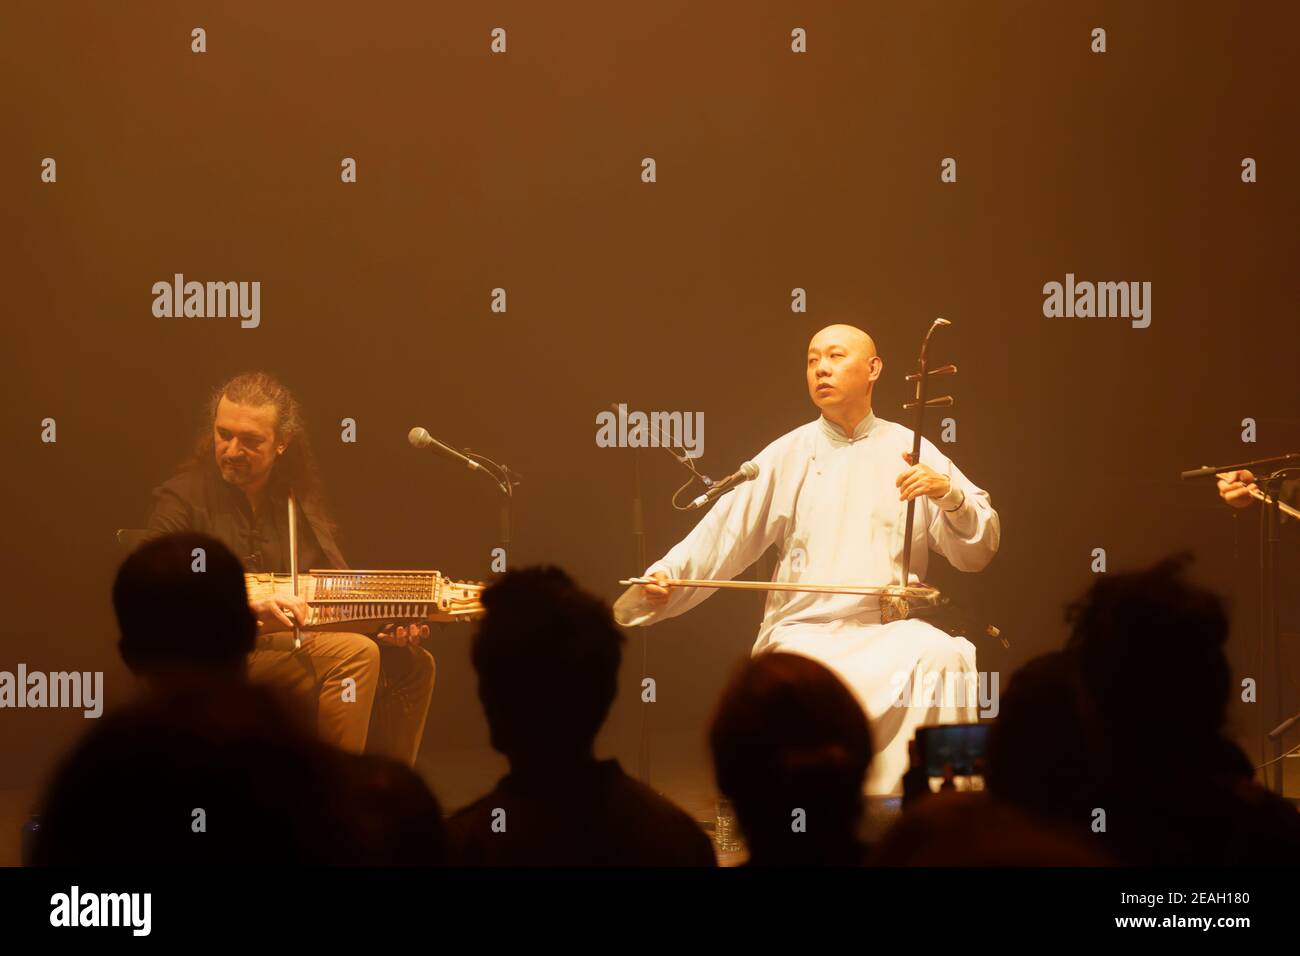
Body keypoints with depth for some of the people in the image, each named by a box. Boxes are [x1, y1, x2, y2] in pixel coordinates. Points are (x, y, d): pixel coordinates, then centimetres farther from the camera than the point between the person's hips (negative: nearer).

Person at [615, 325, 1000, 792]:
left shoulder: (909, 451, 10)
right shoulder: (787, 456, 12)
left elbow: (978, 551, 5)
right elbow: (724, 533, 2)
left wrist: (948, 494, -15)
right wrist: (664, 578, -14)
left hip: (890, 631, 0)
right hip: (804, 630, 0)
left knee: (942, 658, -31)